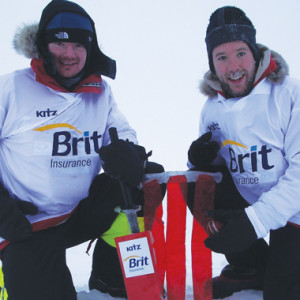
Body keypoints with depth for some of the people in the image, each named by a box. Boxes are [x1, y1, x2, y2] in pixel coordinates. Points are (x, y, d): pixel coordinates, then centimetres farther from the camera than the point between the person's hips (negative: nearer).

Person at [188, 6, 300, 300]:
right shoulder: (212, 108, -2)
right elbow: (212, 163, 7)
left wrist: (255, 220, -33)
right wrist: (201, 160, -19)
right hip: (248, 204, 5)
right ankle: (251, 266, 5)